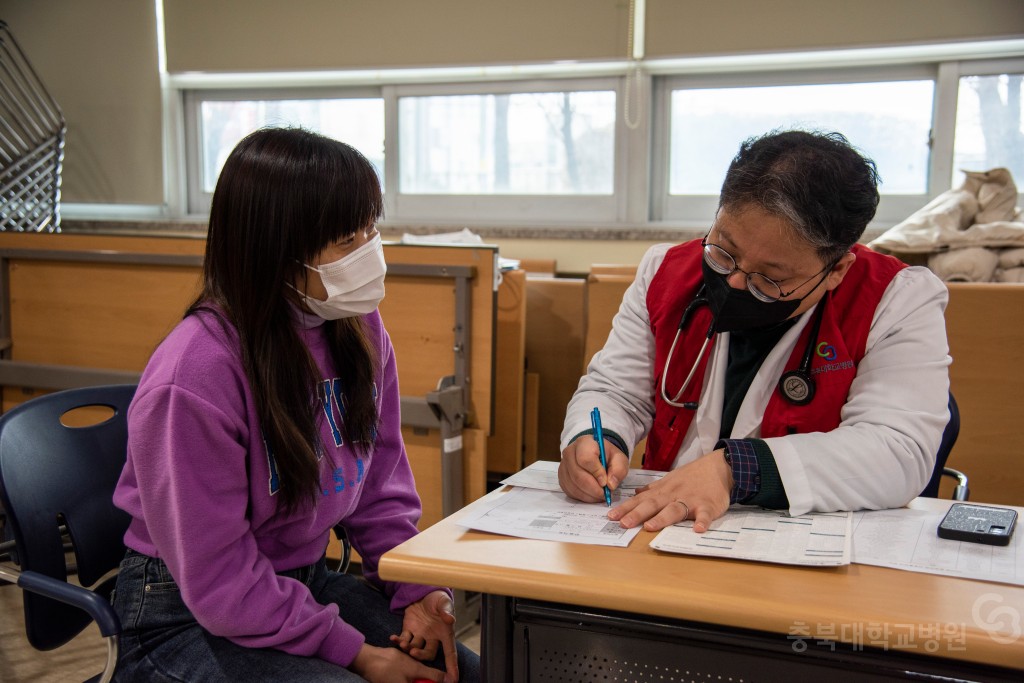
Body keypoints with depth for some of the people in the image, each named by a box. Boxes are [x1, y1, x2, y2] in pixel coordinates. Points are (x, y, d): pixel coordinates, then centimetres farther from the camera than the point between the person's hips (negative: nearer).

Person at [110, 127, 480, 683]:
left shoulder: (357, 327, -5)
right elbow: (217, 580, -20)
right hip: (189, 617, -5)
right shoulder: (192, 377, -26)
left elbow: (381, 485, 5)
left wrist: (417, 590, -7)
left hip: (309, 581, 6)